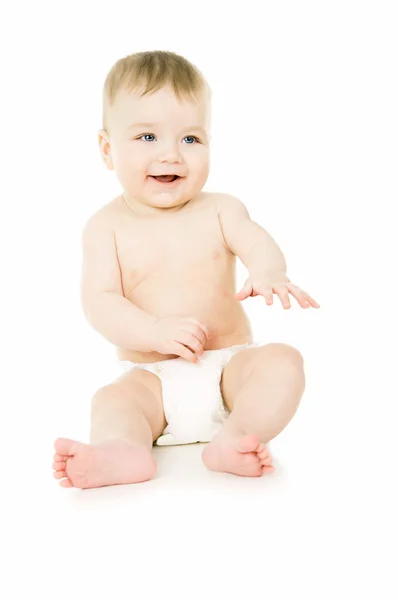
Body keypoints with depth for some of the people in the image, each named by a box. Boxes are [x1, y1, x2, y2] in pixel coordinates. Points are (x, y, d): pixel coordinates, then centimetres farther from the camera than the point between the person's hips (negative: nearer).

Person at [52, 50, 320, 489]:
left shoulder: (219, 210, 3)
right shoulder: (106, 227, 0)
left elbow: (258, 244, -15)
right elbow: (99, 303, -9)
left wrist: (267, 273, -42)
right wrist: (158, 333, -26)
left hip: (228, 364, 1)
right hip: (153, 377, -1)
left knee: (283, 362, -24)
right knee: (112, 399, -26)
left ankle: (233, 438, -40)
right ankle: (126, 450, -52)